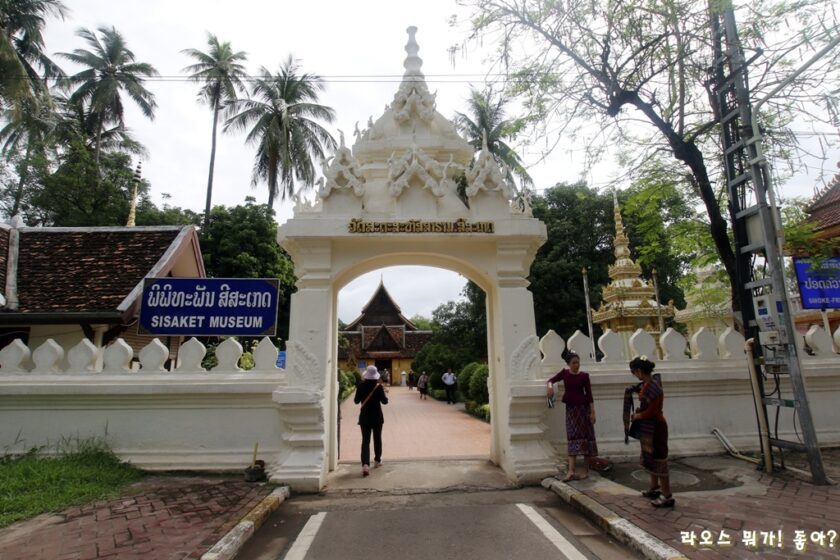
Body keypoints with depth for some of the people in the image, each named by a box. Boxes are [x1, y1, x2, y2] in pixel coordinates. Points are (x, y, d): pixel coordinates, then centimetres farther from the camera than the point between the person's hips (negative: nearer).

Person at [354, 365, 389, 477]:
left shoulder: (361, 386, -7)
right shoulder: (379, 386, -11)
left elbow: (356, 401, 1)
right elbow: (384, 401, -10)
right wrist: (385, 392, 6)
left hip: (364, 417, 0)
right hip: (377, 417, 0)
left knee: (365, 440, -1)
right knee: (377, 438, 18)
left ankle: (365, 464, -17)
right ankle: (377, 460, 31)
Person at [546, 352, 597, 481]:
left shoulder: (584, 375, -3)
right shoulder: (564, 373, 4)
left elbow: (589, 394, -4)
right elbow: (551, 380, -2)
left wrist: (593, 411, -8)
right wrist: (550, 386, -26)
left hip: (583, 408, -2)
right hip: (570, 408, 2)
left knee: (586, 437, 2)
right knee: (572, 438, -2)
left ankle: (586, 470, 13)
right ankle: (571, 471, -7)